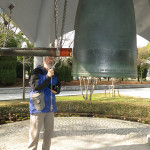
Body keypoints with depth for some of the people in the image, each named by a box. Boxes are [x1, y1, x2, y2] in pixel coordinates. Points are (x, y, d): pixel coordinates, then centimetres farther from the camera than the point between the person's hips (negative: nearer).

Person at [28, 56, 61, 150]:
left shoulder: (53, 73, 14)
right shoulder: (37, 71, -5)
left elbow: (58, 88, 16)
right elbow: (34, 86, -18)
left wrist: (55, 89, -8)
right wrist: (47, 77, -23)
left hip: (50, 106, 6)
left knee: (49, 130, 13)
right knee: (35, 132, -1)